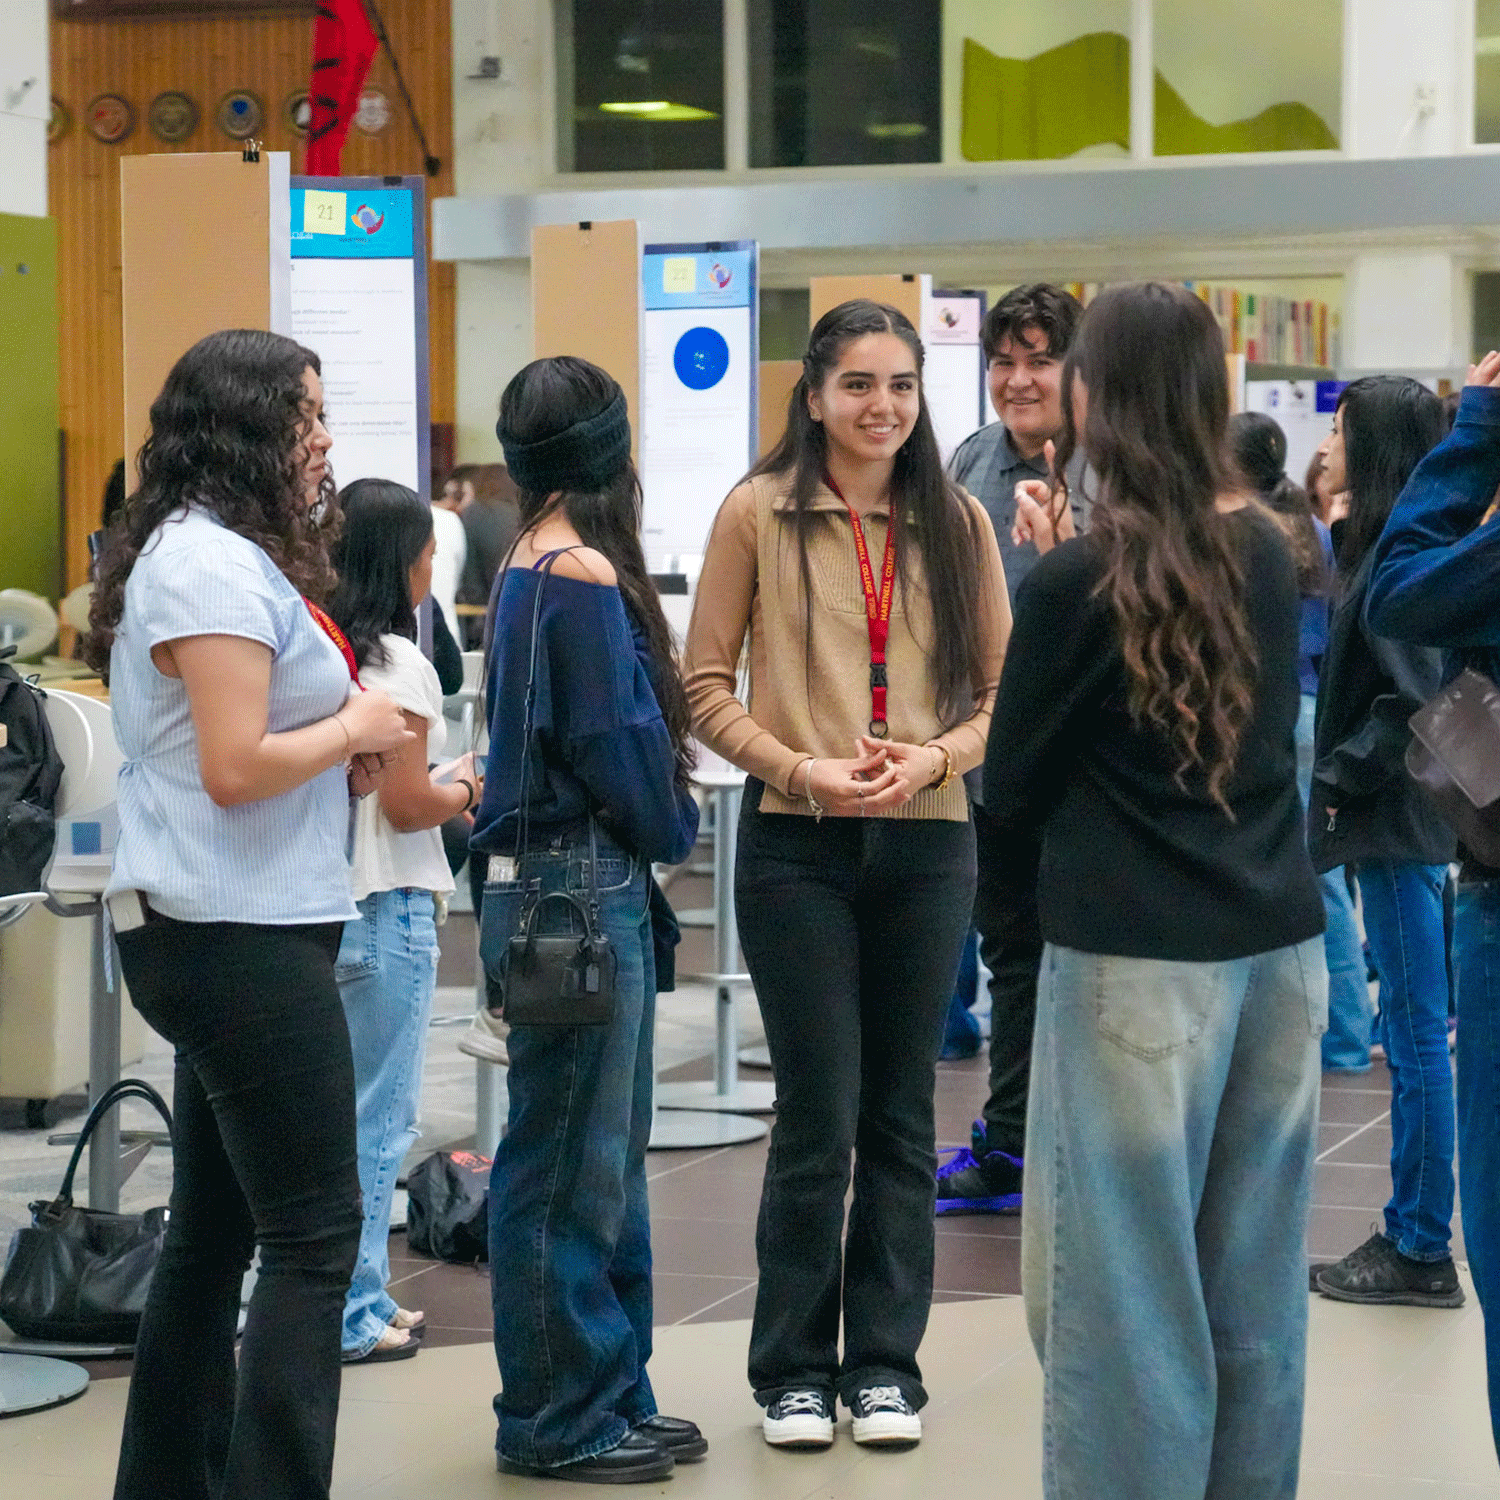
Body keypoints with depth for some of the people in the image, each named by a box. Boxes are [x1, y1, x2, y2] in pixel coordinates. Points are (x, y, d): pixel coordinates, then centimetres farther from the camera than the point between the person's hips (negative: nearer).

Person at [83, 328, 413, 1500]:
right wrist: (355, 728, -8)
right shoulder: (215, 566, -16)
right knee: (315, 1236, -8)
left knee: (213, 1228, 14)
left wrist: (346, 756, 6)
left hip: (220, 933, 10)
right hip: (241, 935, -10)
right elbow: (235, 768, -23)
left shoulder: (219, 553, 16)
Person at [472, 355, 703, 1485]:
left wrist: (652, 836, 8)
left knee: (607, 1157, 15)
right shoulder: (584, 573, -15)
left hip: (567, 884, 10)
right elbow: (613, 738, -15)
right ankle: (559, 1419, 6)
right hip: (586, 884, -10)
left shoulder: (530, 568, 13)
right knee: (570, 1163, -2)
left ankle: (611, 1394, 24)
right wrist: (674, 830, 1)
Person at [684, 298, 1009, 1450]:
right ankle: (794, 1370, 12)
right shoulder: (758, 512, -1)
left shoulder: (957, 522, 6)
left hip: (927, 844, 3)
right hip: (797, 842, -2)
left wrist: (935, 757, -11)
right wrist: (799, 768, -13)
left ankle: (885, 1363, 20)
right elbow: (707, 684, 0)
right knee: (819, 1115, -1)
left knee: (900, 1114, 9)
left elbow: (1005, 687, 7)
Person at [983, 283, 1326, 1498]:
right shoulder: (1269, 553, 5)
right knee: (1254, 1282, 12)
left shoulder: (1080, 580, -12)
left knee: (1126, 1286, 2)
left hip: (1138, 962, -6)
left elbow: (1011, 788, -1)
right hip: (1280, 947, 6)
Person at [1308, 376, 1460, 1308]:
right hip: (1391, 820, 10)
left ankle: (1421, 1249, 4)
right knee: (1419, 1032, 13)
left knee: (1416, 1035, -3)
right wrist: (1331, 784, 11)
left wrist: (1330, 785, -13)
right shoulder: (1384, 547, 12)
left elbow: (1414, 701, -20)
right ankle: (1414, 1236, 20)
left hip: (1399, 822, -10)